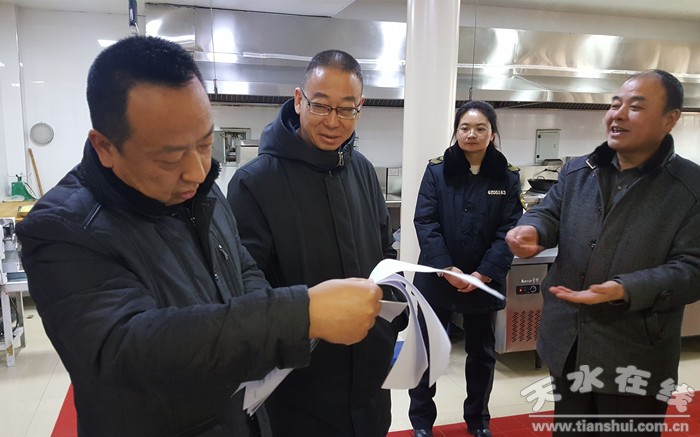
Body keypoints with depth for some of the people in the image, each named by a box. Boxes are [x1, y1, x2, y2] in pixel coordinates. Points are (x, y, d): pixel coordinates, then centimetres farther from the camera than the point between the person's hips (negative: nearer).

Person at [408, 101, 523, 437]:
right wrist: (447, 268, -19)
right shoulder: (436, 170, -3)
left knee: (482, 353, 17)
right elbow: (425, 222, -10)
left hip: (484, 282, 2)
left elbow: (509, 230, -5)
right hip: (437, 279, -1)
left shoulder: (507, 176, 0)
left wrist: (484, 273, -16)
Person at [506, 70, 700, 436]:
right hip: (568, 344, 5)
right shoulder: (576, 172, 7)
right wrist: (531, 229, -18)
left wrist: (625, 290, -29)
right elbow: (549, 214, 7)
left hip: (634, 359, -4)